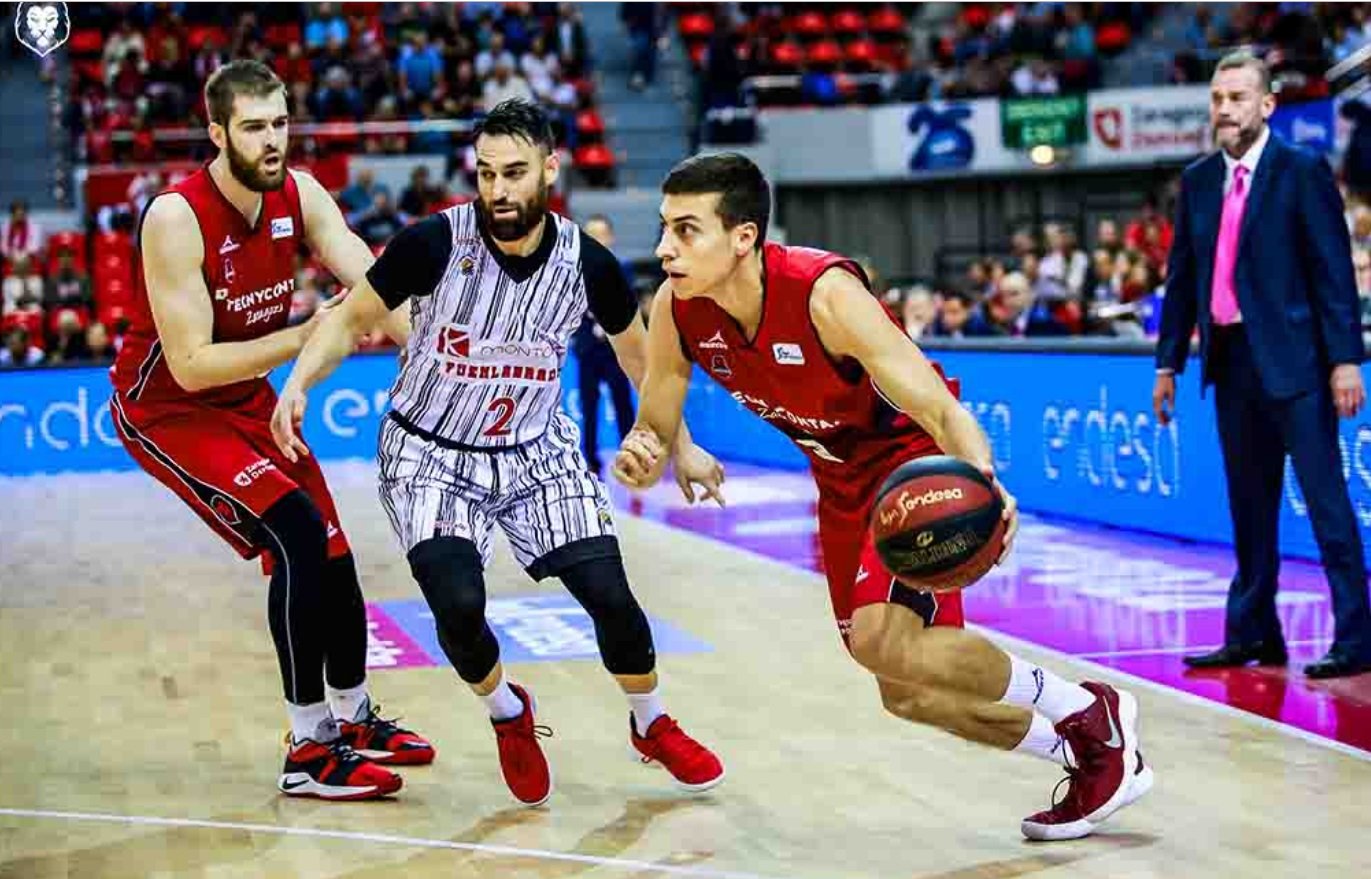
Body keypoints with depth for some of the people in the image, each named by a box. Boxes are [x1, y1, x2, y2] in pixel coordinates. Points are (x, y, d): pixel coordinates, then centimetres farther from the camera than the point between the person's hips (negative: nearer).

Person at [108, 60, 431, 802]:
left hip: (248, 400, 7)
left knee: (332, 555, 10)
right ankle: (309, 753, -12)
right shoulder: (176, 218, -28)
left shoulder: (299, 194, -9)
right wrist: (307, 335, -33)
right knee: (297, 536, -22)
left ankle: (354, 719, 34)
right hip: (166, 409, -7)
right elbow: (192, 365, -30)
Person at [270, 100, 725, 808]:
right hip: (430, 453, -2)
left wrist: (682, 447, 13)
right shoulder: (435, 243, -22)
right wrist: (298, 383, -28)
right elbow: (351, 319, -10)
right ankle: (508, 715, 13)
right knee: (458, 604, -21)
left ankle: (652, 726, 22)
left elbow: (639, 354, 6)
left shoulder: (587, 263, -13)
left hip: (537, 450, 2)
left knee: (609, 592, -8)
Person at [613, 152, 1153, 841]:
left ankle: (1090, 714, -5)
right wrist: (638, 458, -28)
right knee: (906, 692, 10)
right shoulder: (676, 312, -16)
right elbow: (655, 427, -3)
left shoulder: (824, 293, -33)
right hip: (843, 482, 7)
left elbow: (940, 410, -32)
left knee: (881, 640, -28)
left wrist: (981, 484, -53)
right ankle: (1093, 764, 31)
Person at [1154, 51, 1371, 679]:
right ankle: (1252, 633, 19)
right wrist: (1168, 362, 14)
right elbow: (1182, 277, 16)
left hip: (1292, 360, -6)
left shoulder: (1302, 173, -5)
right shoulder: (1198, 181, 12)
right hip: (1230, 359, 6)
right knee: (1249, 506, 12)